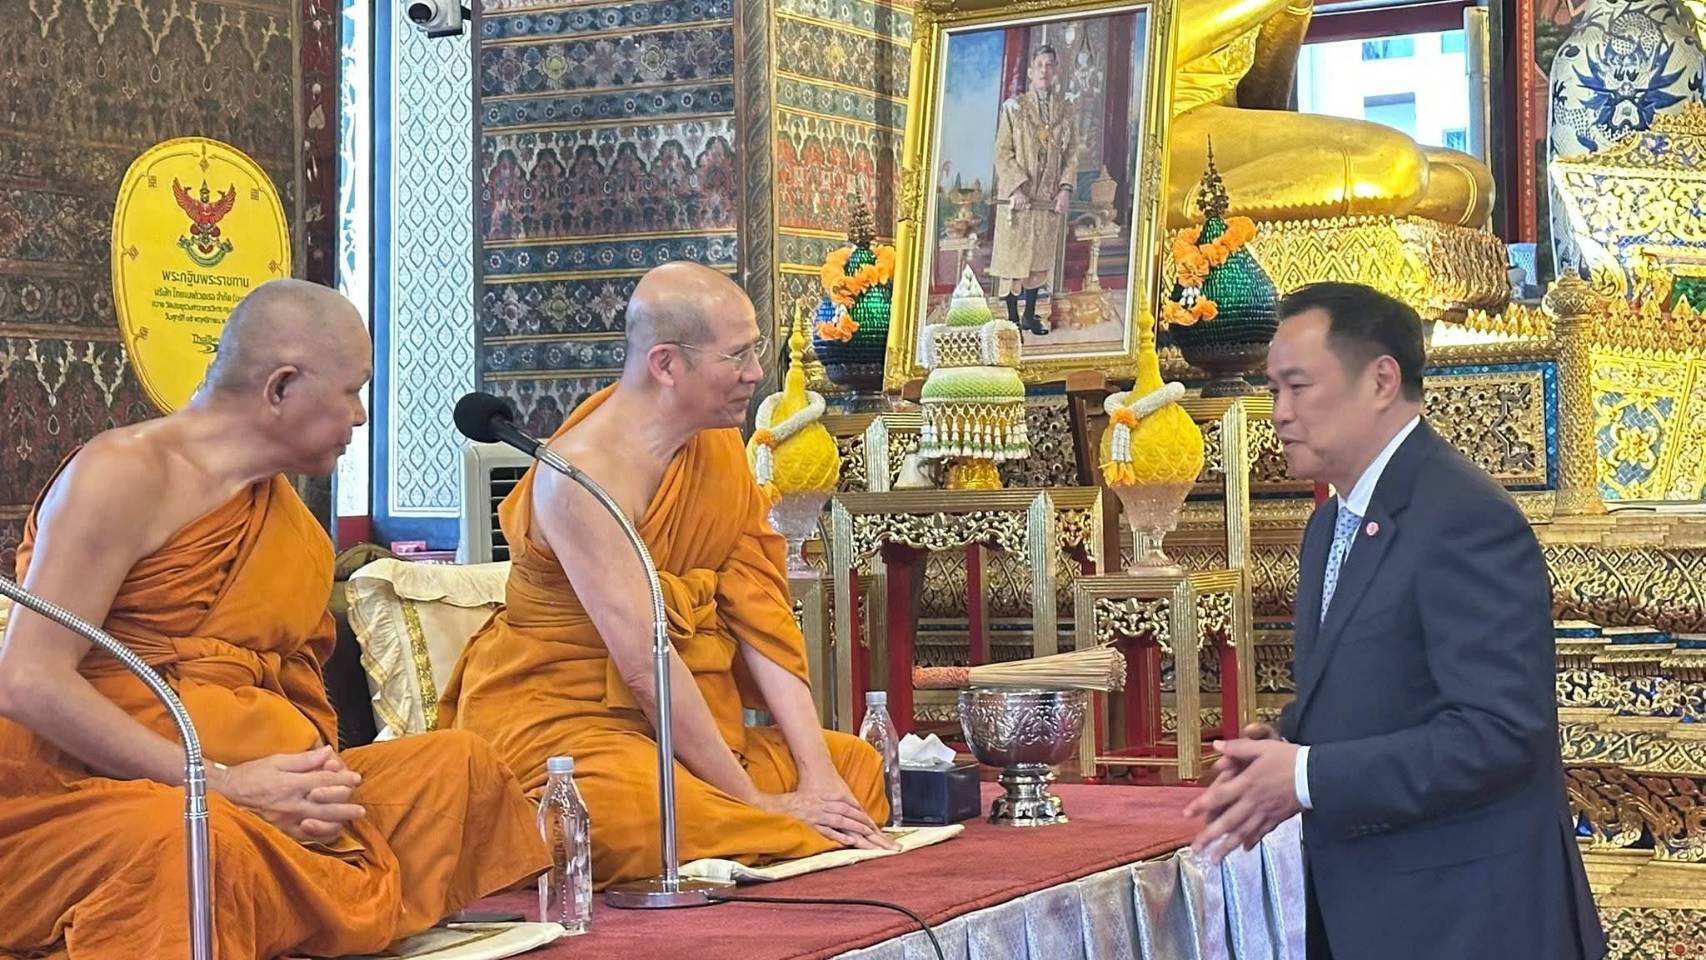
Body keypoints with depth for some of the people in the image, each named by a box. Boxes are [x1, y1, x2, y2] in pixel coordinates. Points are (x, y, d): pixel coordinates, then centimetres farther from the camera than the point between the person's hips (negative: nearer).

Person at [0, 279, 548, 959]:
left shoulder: (295, 528, 15)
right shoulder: (127, 474, -10)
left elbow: (297, 702, 14)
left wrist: (320, 782, -11)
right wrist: (220, 785, -20)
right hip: (75, 795, -8)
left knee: (458, 766, -3)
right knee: (195, 845, -40)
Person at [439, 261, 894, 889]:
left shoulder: (721, 449, 6)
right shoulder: (582, 474, -21)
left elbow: (762, 619, -1)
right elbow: (645, 661, -25)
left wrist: (816, 771, -11)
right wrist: (754, 801, -23)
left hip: (686, 716, 8)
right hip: (559, 716, -8)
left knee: (856, 764, -4)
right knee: (642, 808, -38)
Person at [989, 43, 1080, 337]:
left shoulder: (1067, 111, 8)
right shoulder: (1014, 107, -1)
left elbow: (1072, 153, 8)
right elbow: (1003, 153, -4)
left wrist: (1066, 188, -5)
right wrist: (1017, 188, -14)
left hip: (1050, 199, 3)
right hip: (1017, 196, -3)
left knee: (1041, 258, 8)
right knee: (1012, 257, -1)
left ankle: (1030, 315, 18)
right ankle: (1012, 318, 5)